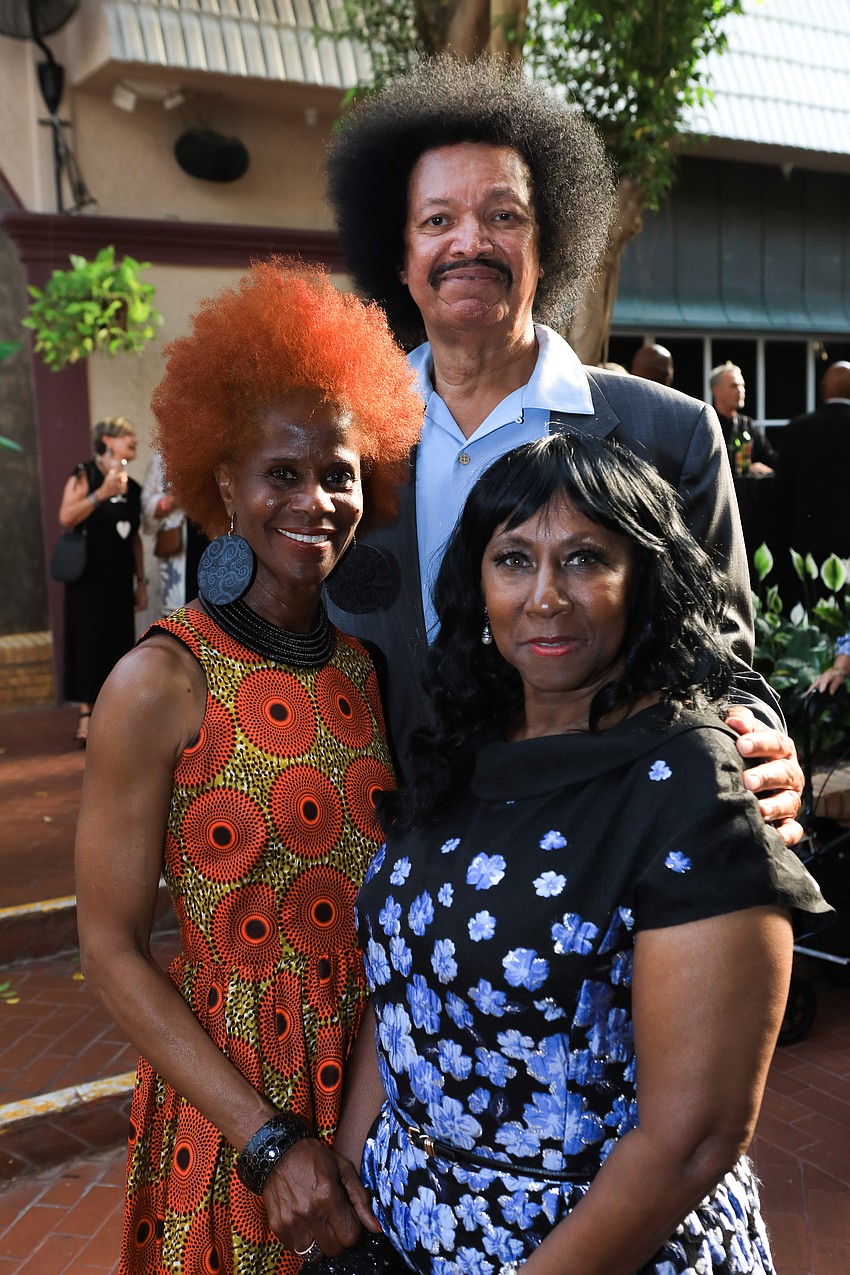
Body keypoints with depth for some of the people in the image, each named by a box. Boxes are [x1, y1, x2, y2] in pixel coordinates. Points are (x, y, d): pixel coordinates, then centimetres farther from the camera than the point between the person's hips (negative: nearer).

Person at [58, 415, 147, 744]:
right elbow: (65, 519, -17)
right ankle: (86, 717, -2)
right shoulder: (85, 475, -5)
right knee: (89, 639, -6)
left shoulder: (132, 487, 11)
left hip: (119, 578, 5)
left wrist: (141, 581, 10)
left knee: (118, 641, 3)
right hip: (88, 576, -5)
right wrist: (101, 494, -23)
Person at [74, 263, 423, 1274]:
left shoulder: (366, 669, -1)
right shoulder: (160, 684, -15)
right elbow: (111, 947, -14)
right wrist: (268, 1138, -17)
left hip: (378, 1077, 4)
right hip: (228, 1092, -4)